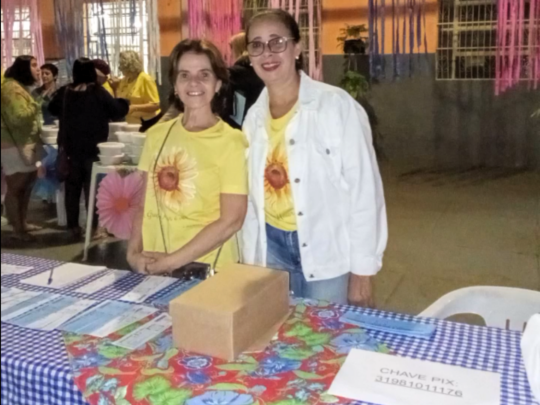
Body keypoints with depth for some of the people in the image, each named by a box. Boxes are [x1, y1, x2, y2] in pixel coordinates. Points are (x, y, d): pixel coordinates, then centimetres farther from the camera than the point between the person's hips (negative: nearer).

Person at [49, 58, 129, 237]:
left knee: (72, 185, 12)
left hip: (70, 147, 3)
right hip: (93, 147, -3)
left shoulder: (65, 92, -1)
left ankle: (73, 225, 17)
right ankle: (94, 226, 7)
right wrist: (124, 103, 12)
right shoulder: (98, 92, -12)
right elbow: (118, 111, -8)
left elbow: (53, 109, 16)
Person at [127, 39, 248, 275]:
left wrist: (172, 261, -14)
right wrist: (133, 252, -3)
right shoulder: (156, 134, 4)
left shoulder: (231, 142, -11)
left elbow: (231, 221, -15)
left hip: (207, 270, -4)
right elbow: (146, 203, 10)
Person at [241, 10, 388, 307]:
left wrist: (363, 271, -11)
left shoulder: (336, 105, -13)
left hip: (327, 252, -4)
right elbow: (252, 196, 10)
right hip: (272, 248, 5)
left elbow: (365, 190, -12)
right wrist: (250, 260, 11)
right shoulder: (254, 116, 3)